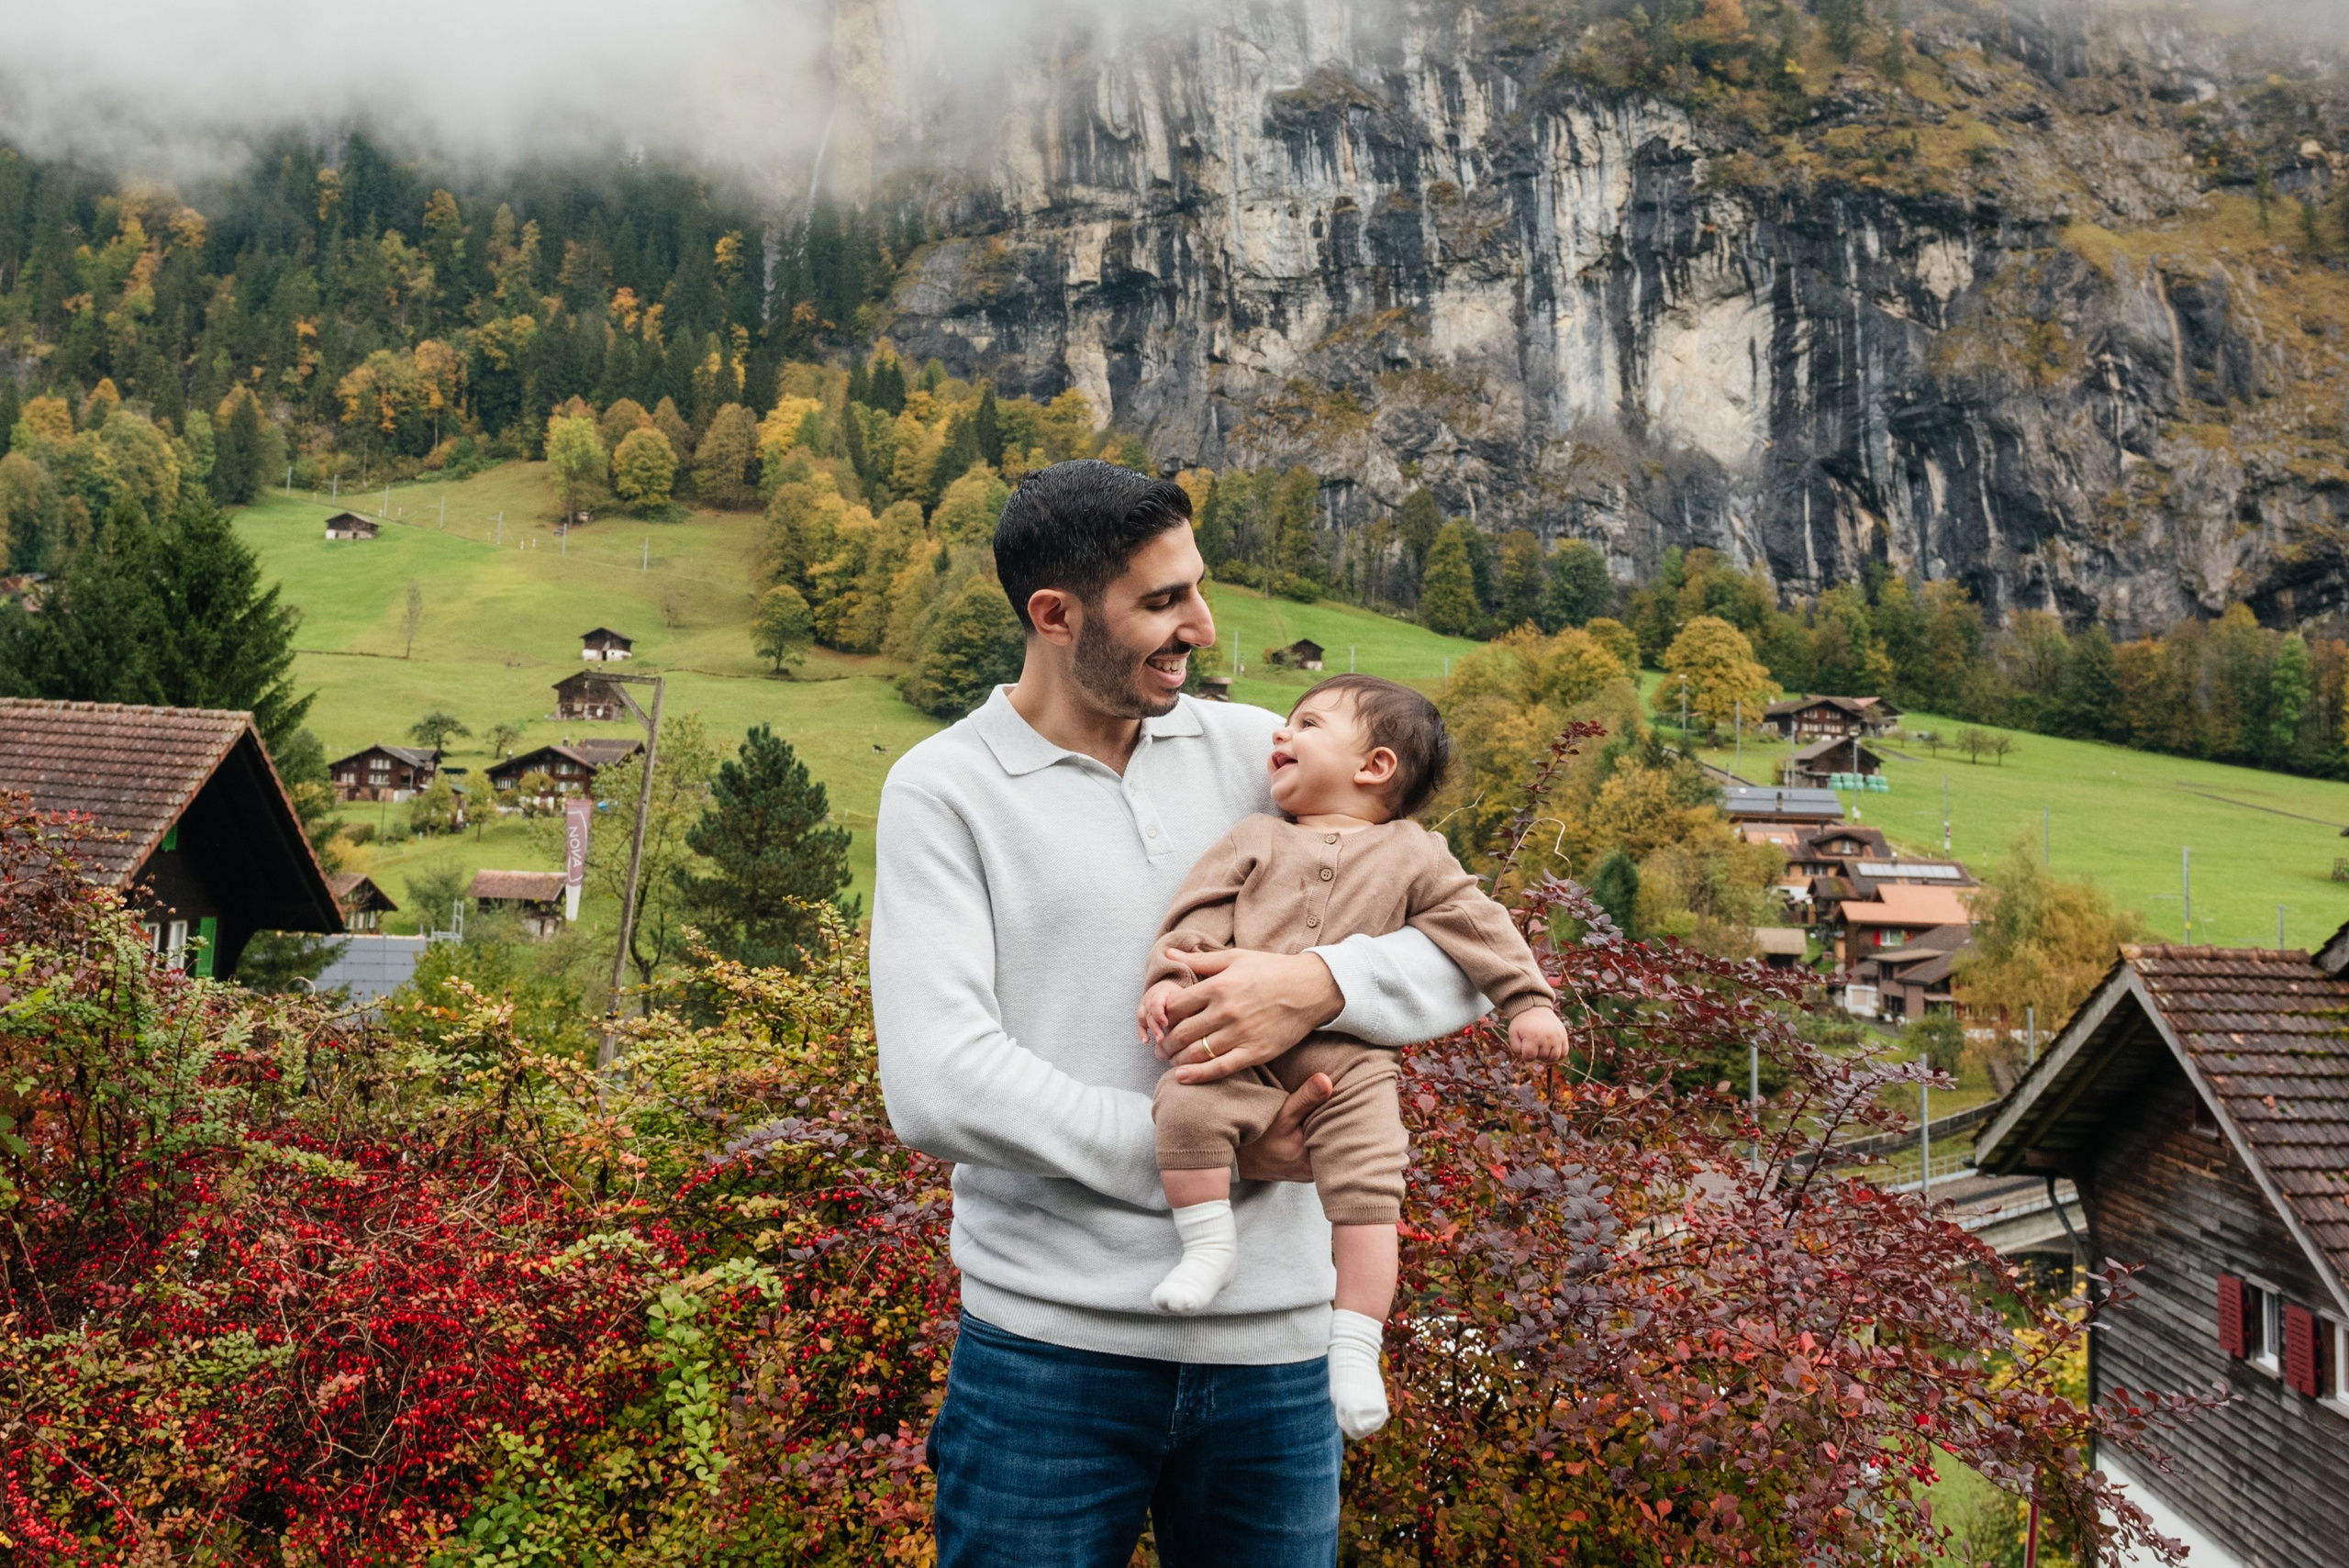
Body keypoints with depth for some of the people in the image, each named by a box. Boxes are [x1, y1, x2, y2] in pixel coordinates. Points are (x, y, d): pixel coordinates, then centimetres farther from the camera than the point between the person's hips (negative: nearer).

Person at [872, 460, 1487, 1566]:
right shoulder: (944, 790, -3)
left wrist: (1321, 983, -16)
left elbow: (1470, 950, 5)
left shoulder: (1254, 752, 7)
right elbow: (937, 1090, -14)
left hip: (1276, 1343, 3)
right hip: (1052, 1347, -3)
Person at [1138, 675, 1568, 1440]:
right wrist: (1170, 979, -7)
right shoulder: (1254, 840, 18)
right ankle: (1207, 1244, -8)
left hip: (1350, 1059, -1)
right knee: (1185, 1106, -27)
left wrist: (1529, 1002, 4)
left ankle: (1355, 1350, -3)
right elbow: (1202, 914, 9)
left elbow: (1477, 926, 11)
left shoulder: (1412, 855, 13)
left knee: (1366, 1192, -14)